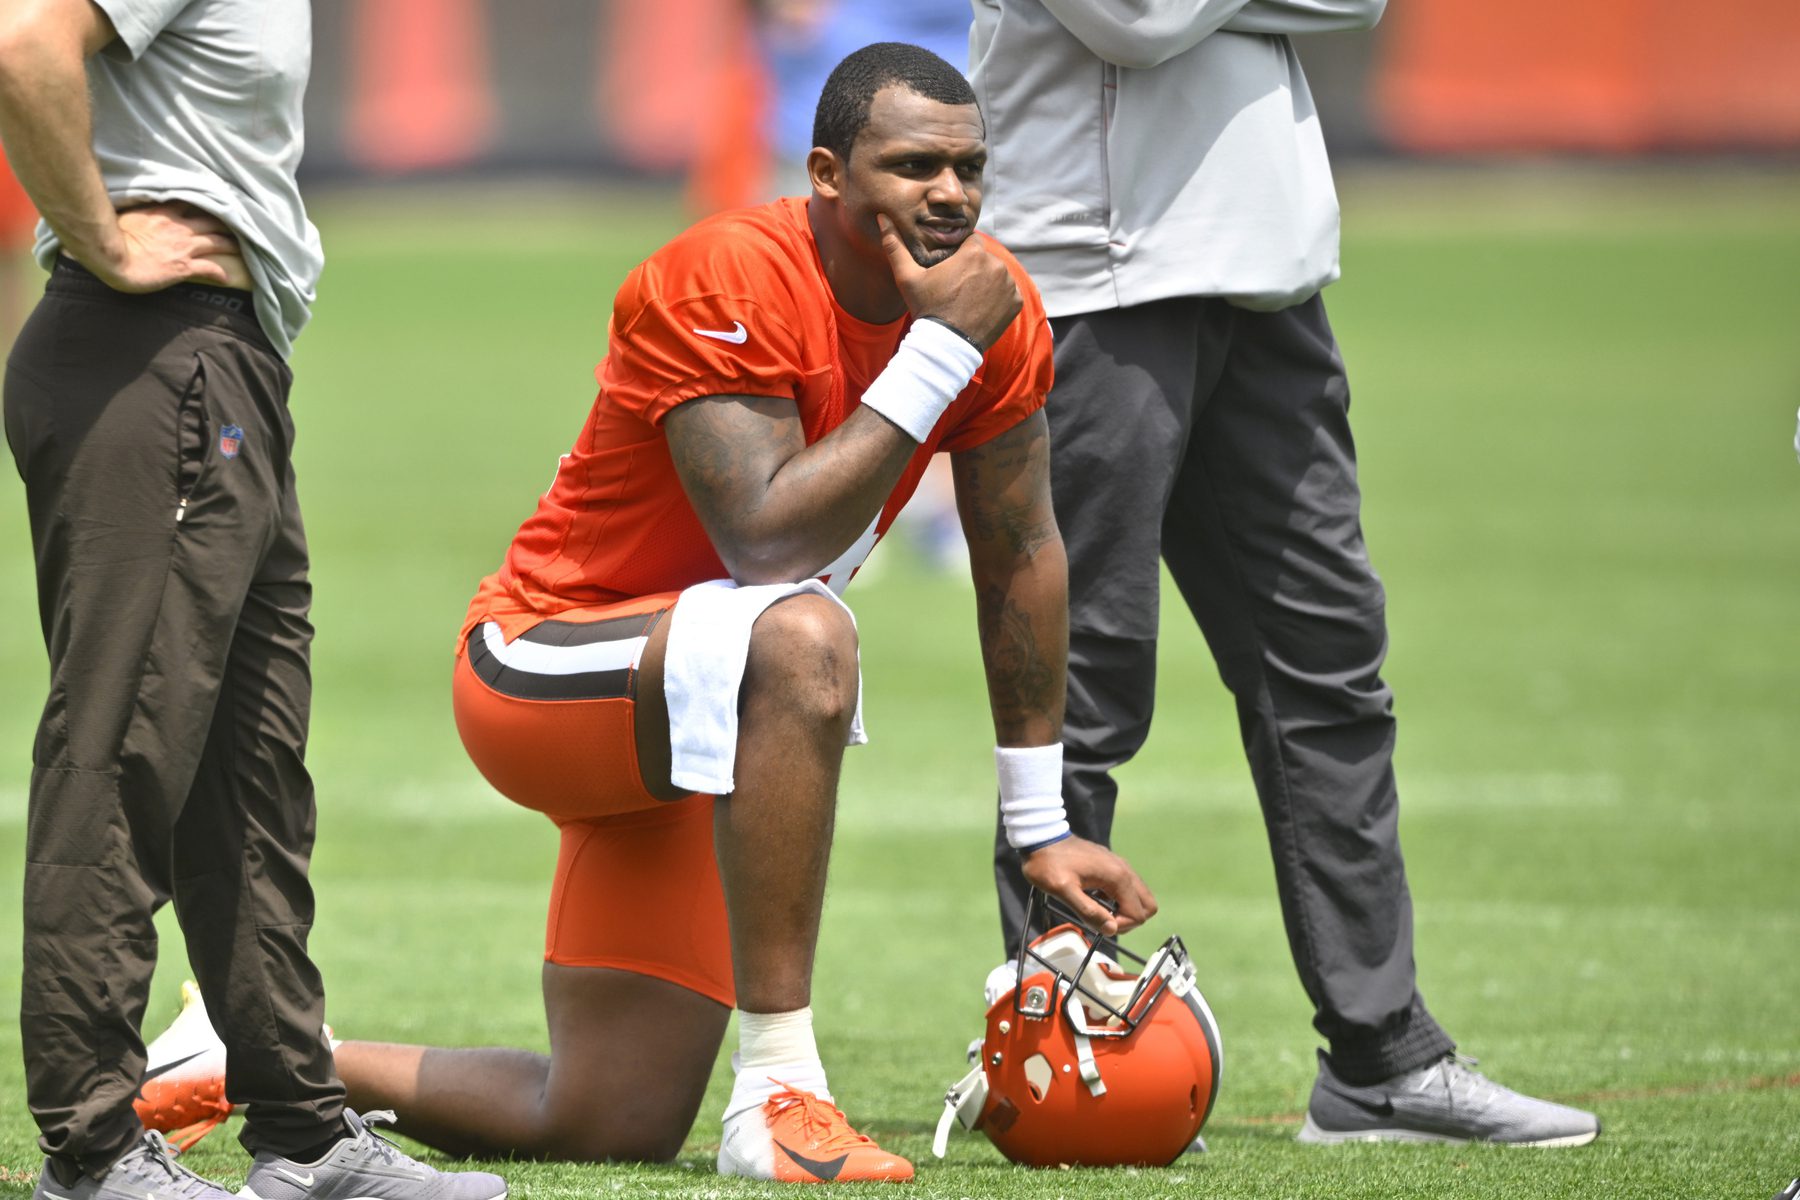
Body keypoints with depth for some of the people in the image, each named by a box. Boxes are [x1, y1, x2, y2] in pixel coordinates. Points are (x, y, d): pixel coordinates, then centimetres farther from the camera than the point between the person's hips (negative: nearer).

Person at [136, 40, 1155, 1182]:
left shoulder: (995, 307, -4)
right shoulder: (724, 282, -24)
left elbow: (1023, 559, 7)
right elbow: (766, 542, -35)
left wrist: (1040, 827, 9)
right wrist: (941, 350, -33)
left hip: (682, 736, 8)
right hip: (544, 669, -8)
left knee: (611, 1128, 6)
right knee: (801, 639, -40)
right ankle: (779, 1093, -35)